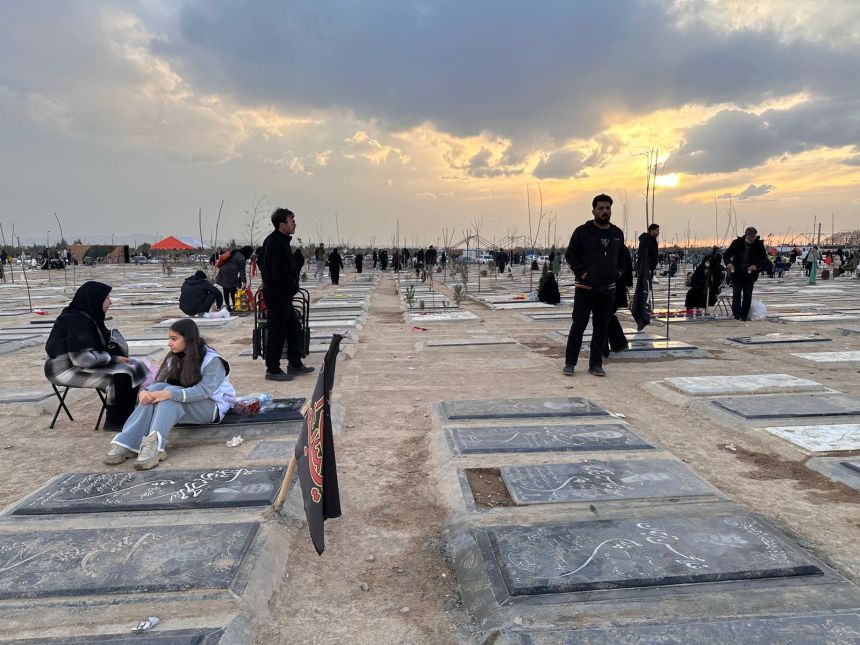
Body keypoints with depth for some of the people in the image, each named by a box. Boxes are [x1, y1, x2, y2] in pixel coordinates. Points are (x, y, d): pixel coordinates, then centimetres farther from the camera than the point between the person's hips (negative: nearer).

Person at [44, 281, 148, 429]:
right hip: (67, 370, -9)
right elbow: (84, 358, -28)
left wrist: (116, 356, -5)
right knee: (121, 375, -22)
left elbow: (97, 347, 12)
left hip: (79, 363, 9)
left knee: (133, 367, -2)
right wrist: (113, 358, -17)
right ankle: (115, 421, -6)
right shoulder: (76, 320, -22)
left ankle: (127, 416, 2)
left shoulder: (88, 316, 6)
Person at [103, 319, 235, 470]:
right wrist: (145, 391, -26)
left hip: (212, 406, -6)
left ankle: (154, 444, -49)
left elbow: (203, 391, -27)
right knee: (156, 390, -23)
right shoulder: (174, 358, 6)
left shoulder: (212, 360, -14)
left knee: (170, 396, -31)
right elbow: (158, 381, -2)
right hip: (182, 406, 6)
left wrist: (169, 393, -39)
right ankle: (126, 443, -33)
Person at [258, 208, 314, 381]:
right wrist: (295, 286, -8)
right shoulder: (278, 244, -21)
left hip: (282, 295, 11)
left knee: (294, 328, 17)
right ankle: (273, 370, 8)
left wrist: (293, 284, 8)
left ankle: (295, 364, 26)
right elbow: (281, 275, -24)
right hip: (278, 296, -11)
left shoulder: (275, 240, 13)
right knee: (277, 332, -2)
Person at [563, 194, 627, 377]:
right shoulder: (582, 232, -4)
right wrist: (580, 272, -13)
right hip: (585, 288, -5)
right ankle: (570, 363, 8)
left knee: (601, 328, 8)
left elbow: (622, 256, 25)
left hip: (608, 290, 5)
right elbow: (570, 254, -3)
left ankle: (596, 364, 18)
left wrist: (620, 271, 10)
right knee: (578, 326, -1)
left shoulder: (617, 233, 12)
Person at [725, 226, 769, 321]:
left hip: (750, 274, 1)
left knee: (748, 295, 2)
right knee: (736, 294, -7)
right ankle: (736, 314, 2)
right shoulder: (737, 242, -7)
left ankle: (744, 315, 12)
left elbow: (764, 259, 0)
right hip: (737, 273, -1)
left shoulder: (759, 245, -5)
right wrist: (728, 263, -19)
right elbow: (727, 254, 1)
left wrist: (756, 266, -20)